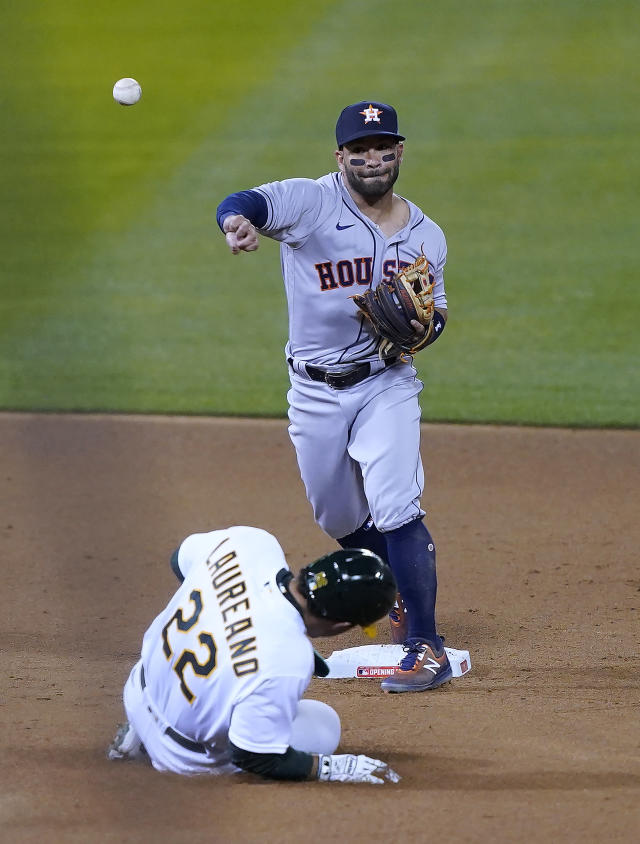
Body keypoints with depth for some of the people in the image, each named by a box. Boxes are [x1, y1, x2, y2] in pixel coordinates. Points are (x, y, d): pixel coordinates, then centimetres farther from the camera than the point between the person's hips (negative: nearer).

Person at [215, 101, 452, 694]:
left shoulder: (425, 236, 1)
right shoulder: (310, 202, -12)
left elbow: (435, 306, 15)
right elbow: (243, 204, -31)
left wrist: (422, 327, -10)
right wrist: (238, 220, -57)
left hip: (386, 384, -1)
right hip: (315, 392, 1)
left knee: (395, 511, -17)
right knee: (342, 521, 15)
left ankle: (426, 646, -16)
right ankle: (401, 591, 44)